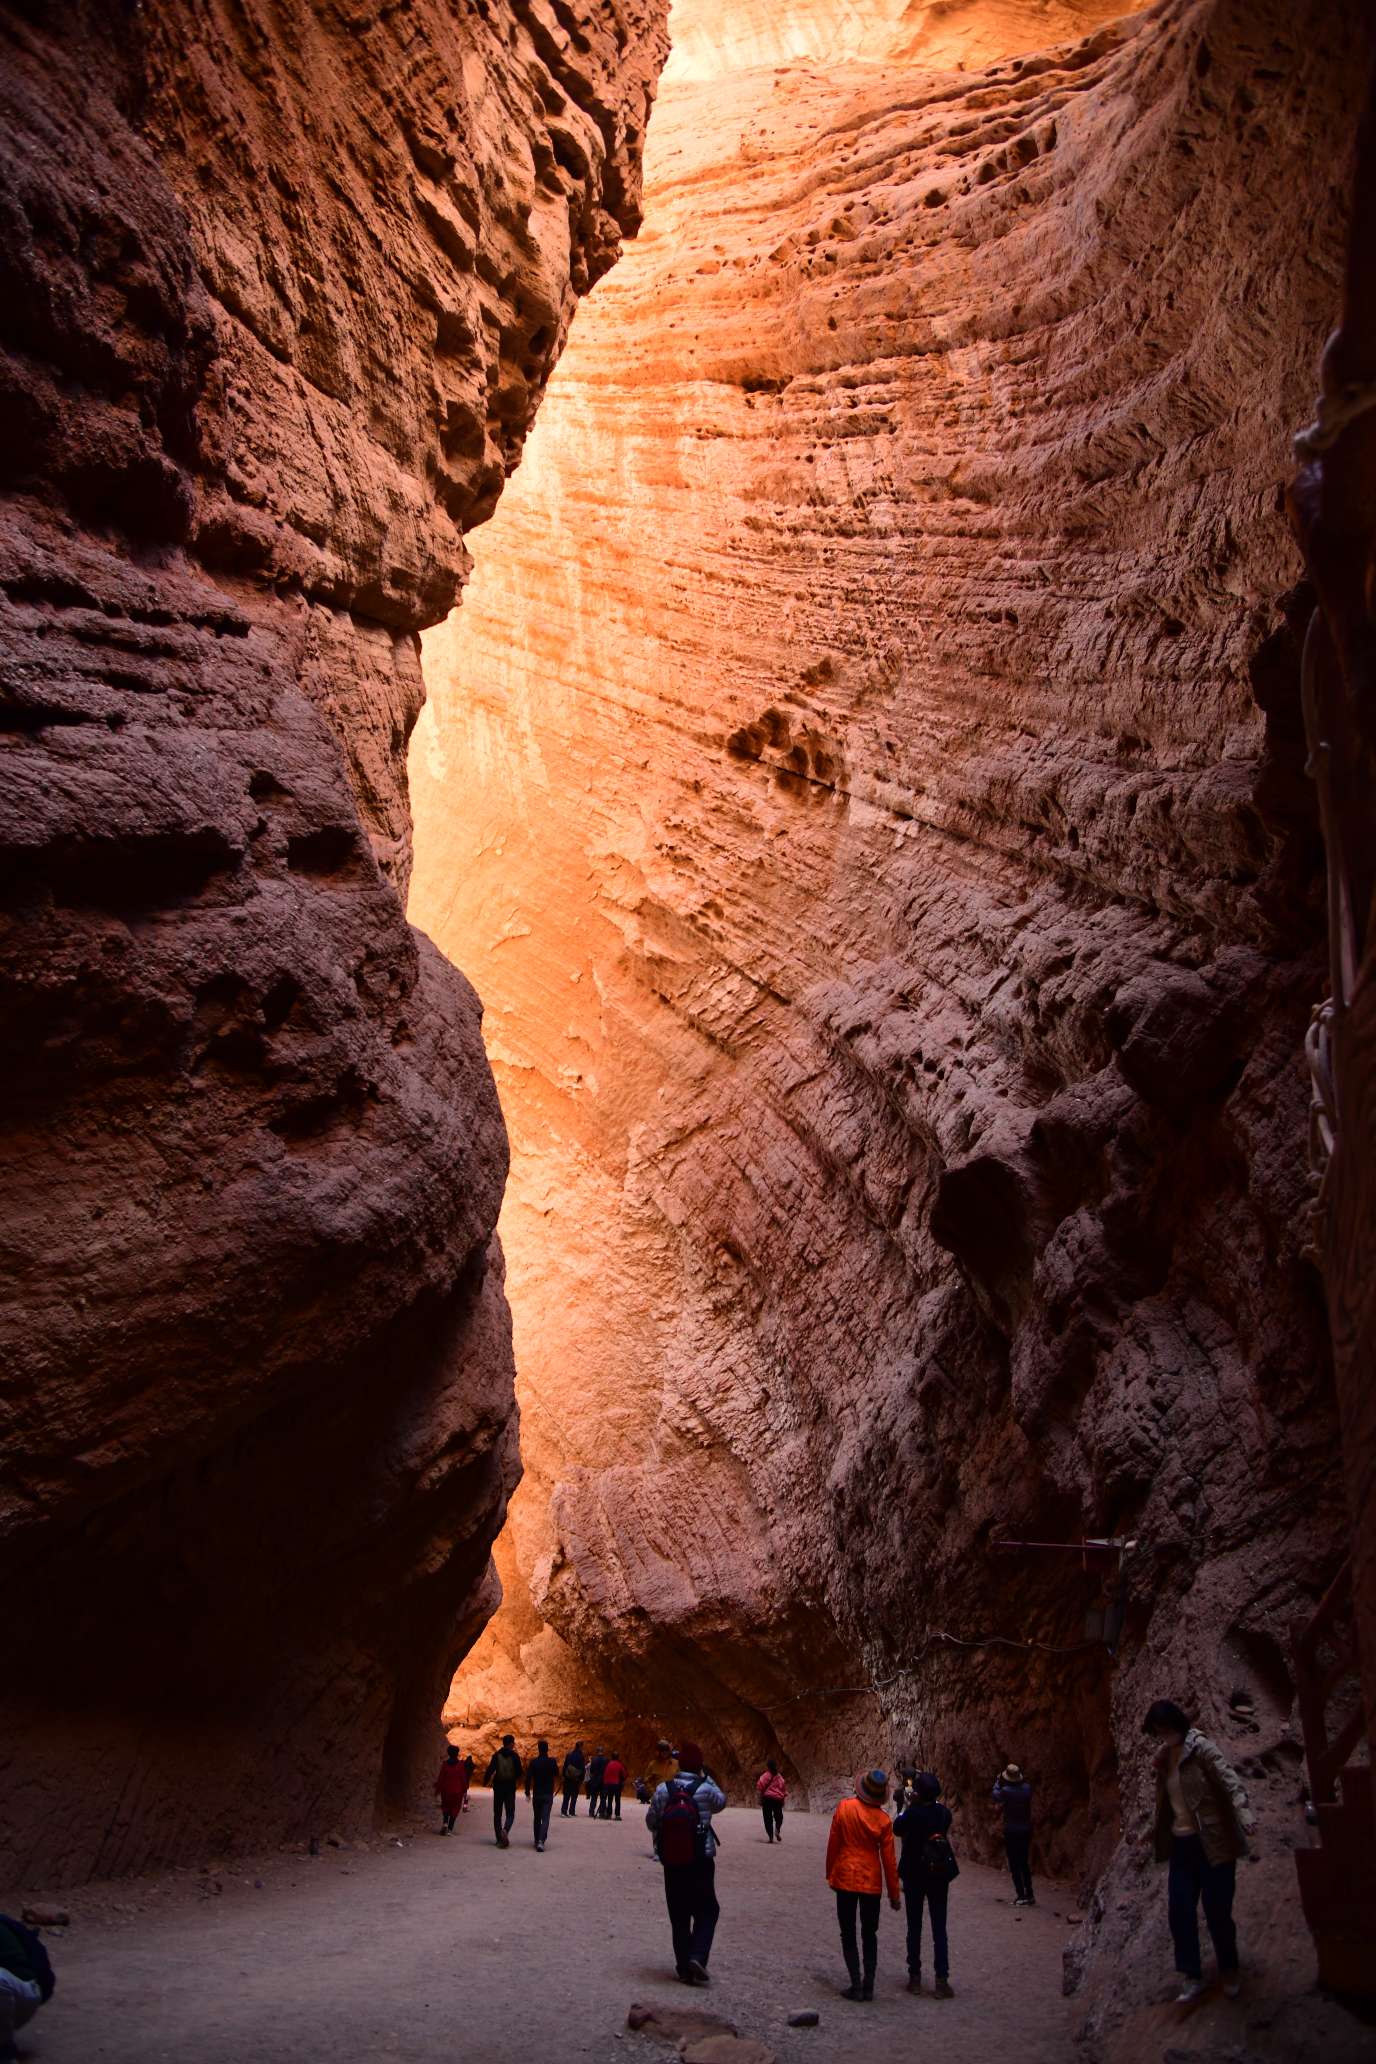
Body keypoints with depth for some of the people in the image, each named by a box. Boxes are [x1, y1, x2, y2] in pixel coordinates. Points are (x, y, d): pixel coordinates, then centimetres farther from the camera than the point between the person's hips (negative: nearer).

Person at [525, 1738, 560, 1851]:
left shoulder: (533, 1762, -5)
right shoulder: (552, 1762, -6)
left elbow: (528, 1778, -8)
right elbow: (557, 1776, 7)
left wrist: (527, 1792, 0)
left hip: (536, 1794, 1)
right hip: (548, 1795, -1)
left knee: (537, 1818, 17)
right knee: (545, 1818, -4)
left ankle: (537, 1840, 23)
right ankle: (541, 1841, -22)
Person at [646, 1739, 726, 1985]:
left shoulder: (663, 1790, -8)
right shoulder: (706, 1789, -12)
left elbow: (651, 1821, 0)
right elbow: (720, 1802, 9)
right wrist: (706, 1777, 10)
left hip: (671, 1862, 2)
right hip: (701, 1862, -2)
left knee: (678, 1915, 12)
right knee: (707, 1911, 11)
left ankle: (684, 1967, 13)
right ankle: (697, 1956, -7)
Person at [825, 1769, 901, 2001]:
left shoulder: (844, 1808, -11)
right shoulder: (883, 1820, -9)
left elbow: (833, 1844, -5)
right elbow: (888, 1859, -3)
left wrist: (830, 1874, 9)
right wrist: (894, 1894, 7)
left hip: (846, 1878, -1)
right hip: (872, 1881, 1)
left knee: (848, 1934, 8)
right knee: (869, 1934, 14)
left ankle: (856, 1985, 3)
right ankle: (869, 1987, 12)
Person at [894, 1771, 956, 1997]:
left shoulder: (913, 1813, -18)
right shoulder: (944, 1812, -7)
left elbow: (897, 1829, -2)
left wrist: (907, 1806, 2)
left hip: (914, 1874, -2)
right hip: (940, 1874, 2)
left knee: (914, 1927, 11)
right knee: (939, 1928, 6)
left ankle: (915, 1976, 14)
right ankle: (942, 1979, -1)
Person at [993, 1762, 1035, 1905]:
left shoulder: (1006, 1791, -18)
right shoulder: (1027, 1788, -4)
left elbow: (996, 1798, 3)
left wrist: (997, 1782, 12)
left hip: (1011, 1831, -5)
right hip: (1026, 1829, 5)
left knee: (1014, 1865, 1)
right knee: (1024, 1863, 15)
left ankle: (1021, 1895, -2)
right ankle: (1029, 1894, 15)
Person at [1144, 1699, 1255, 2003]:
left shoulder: (1200, 1748, -13)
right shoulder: (1163, 1758, 9)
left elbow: (1230, 1779, -26)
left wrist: (1244, 1813, -42)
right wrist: (1150, 1834, 23)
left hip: (1213, 1844, -6)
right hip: (1182, 1845, 6)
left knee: (1217, 1912, 1)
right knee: (1179, 1913, 2)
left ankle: (1229, 1973, 23)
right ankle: (1192, 1978, 13)